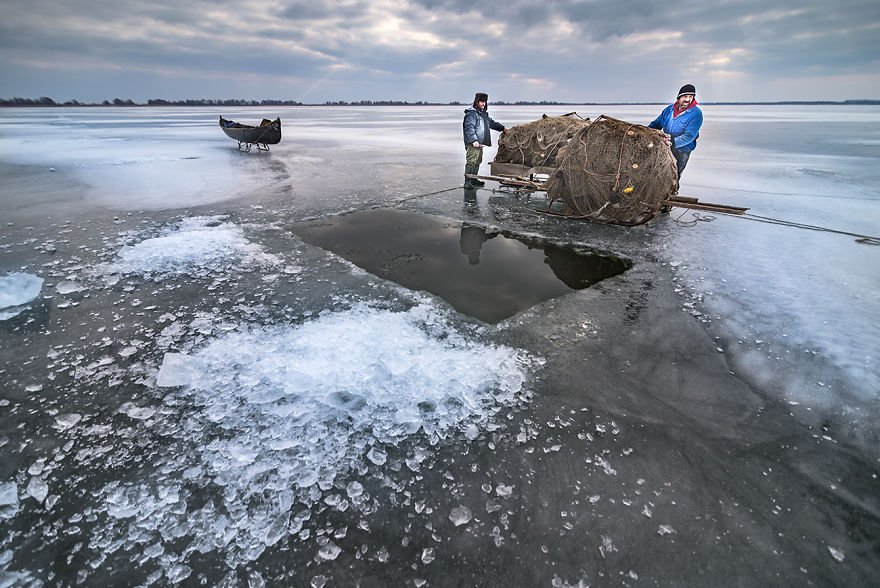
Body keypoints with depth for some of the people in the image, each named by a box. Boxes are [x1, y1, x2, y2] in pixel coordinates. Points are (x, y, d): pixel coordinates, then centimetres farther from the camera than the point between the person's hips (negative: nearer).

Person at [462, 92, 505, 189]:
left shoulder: (484, 113, 21)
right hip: (472, 144, -10)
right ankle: (468, 182, -11)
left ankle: (473, 180, 26)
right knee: (471, 162, -11)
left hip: (480, 143, 10)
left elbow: (492, 123, 33)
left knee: (477, 162, 15)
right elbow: (469, 128, -19)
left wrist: (502, 128, 26)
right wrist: (474, 140, -28)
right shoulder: (471, 113, -10)